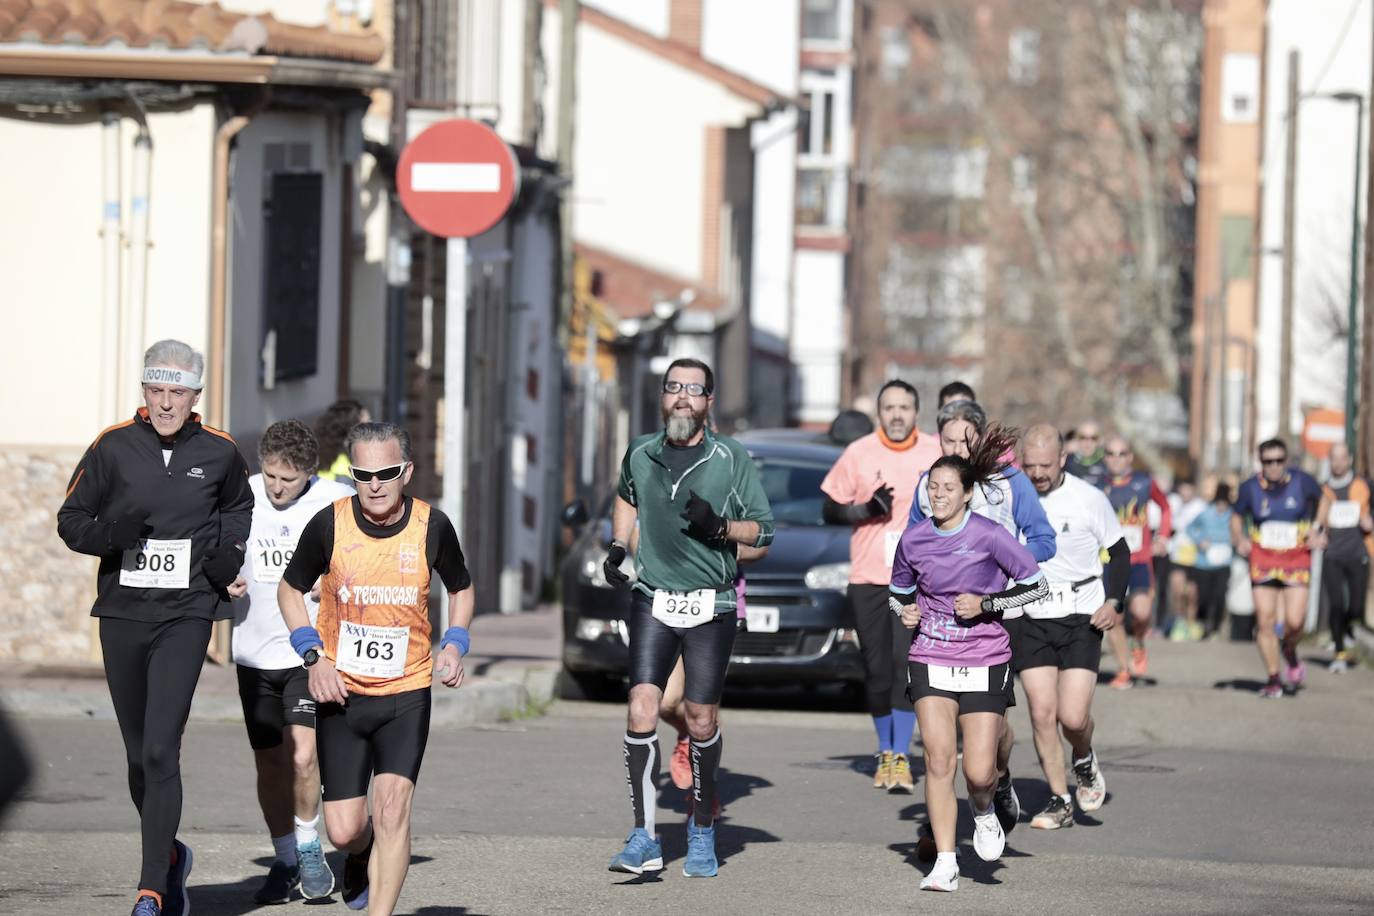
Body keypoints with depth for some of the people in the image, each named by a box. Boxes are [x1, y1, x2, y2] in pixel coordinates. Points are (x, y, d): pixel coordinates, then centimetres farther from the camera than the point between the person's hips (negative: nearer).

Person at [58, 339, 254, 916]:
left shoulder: (219, 452, 2)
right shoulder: (114, 446, 0)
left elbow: (237, 507, 23)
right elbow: (70, 519, 5)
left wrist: (229, 551, 3)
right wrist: (109, 533, -15)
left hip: (186, 615, -2)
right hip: (121, 614, 2)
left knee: (160, 753, -15)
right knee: (138, 756, 11)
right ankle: (169, 856, 35)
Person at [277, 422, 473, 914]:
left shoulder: (432, 526, -7)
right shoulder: (329, 524, -10)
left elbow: (461, 589, 12)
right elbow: (289, 589, 6)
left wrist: (454, 646, -5)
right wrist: (314, 657, -7)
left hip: (407, 692, 0)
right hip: (341, 693, 0)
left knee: (392, 803, -18)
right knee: (343, 829, 0)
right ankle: (361, 858, 37)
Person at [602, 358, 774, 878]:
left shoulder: (732, 459, -3)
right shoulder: (641, 455, 7)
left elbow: (764, 533, -1)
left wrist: (718, 526, -18)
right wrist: (617, 547, 14)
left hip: (711, 607, -2)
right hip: (652, 601, 2)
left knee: (701, 723, 2)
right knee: (641, 713, -13)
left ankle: (702, 830, 24)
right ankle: (644, 840, -12)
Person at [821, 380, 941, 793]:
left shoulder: (937, 452, 4)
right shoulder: (859, 453, 2)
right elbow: (830, 510, 6)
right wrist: (867, 510, -11)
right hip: (867, 576, 1)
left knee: (907, 664, -12)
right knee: (877, 669, 3)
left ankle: (901, 757, -10)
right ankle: (885, 751, 19)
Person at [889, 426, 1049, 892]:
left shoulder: (989, 535, -9)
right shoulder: (913, 540, 2)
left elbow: (1037, 585, -4)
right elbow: (899, 590, 21)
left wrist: (986, 603, -14)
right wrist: (905, 610, -1)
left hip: (985, 661, -2)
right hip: (931, 659, 2)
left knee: (978, 773, -8)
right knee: (938, 760, -10)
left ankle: (983, 812, 29)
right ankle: (945, 865, -5)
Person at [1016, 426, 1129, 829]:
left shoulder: (1089, 499, -5)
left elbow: (1119, 552, 5)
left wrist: (1113, 602, -7)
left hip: (1082, 618, -2)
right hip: (1030, 619, 2)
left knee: (1073, 716, -11)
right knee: (1042, 712, -6)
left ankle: (1085, 761, 24)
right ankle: (1059, 802, 7)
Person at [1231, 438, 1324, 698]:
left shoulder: (1302, 481, -6)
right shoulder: (1250, 487, -4)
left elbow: (1321, 501, 13)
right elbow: (1237, 517, 11)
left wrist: (1317, 530, 1)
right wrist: (1239, 539, -8)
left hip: (1296, 559, -1)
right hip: (1263, 560, 1)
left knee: (1295, 621, -10)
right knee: (1264, 620, -4)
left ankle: (1290, 654, 25)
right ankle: (1273, 679, 10)